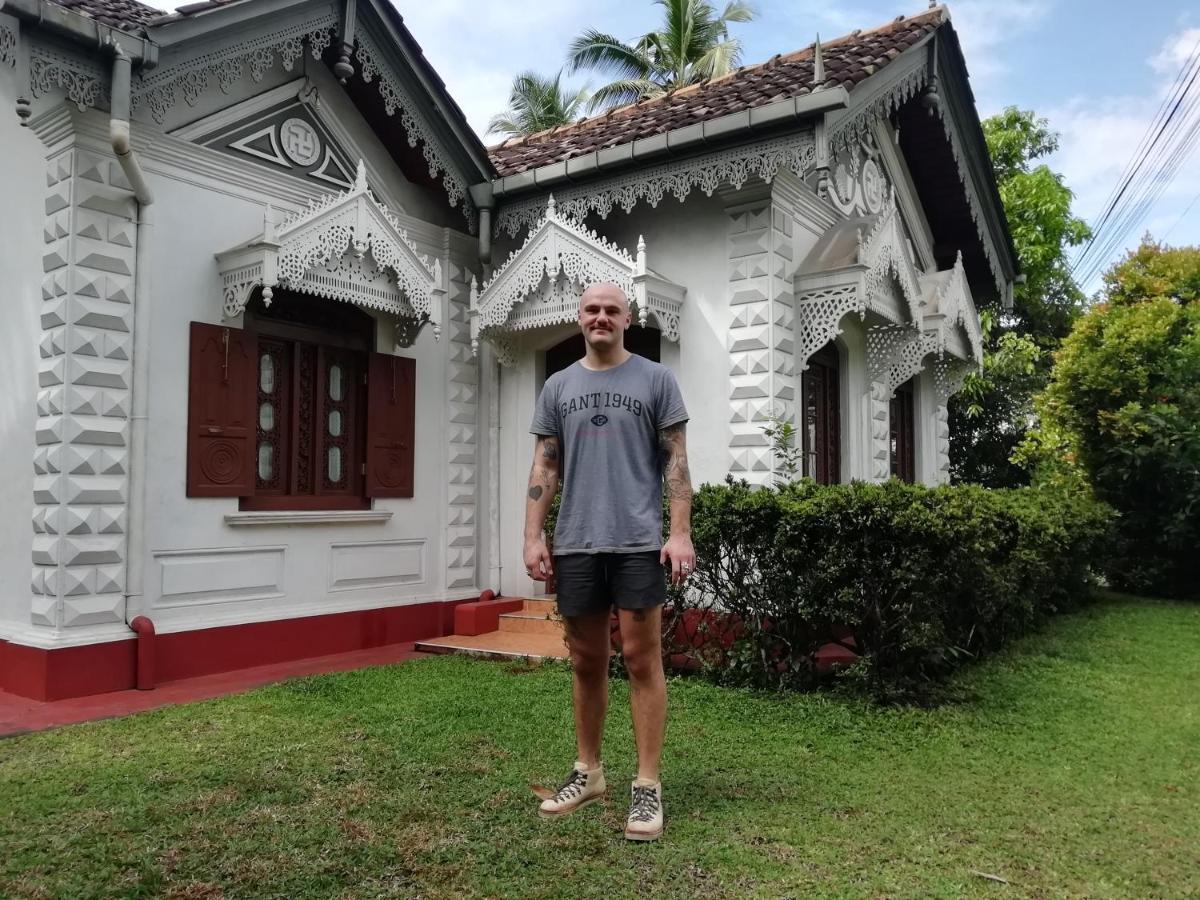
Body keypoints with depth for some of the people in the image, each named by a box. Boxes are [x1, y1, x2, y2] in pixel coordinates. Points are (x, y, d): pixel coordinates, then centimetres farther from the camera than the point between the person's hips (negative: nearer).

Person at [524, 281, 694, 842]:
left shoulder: (655, 379, 3)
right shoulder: (558, 386, 12)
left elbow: (676, 462, -1)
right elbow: (545, 468, 10)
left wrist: (680, 533, -11)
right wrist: (533, 538, 1)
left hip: (638, 542, -3)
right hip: (575, 544, 4)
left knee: (641, 658, -2)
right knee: (586, 660, 12)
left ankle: (647, 786, 7)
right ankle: (587, 772, 26)